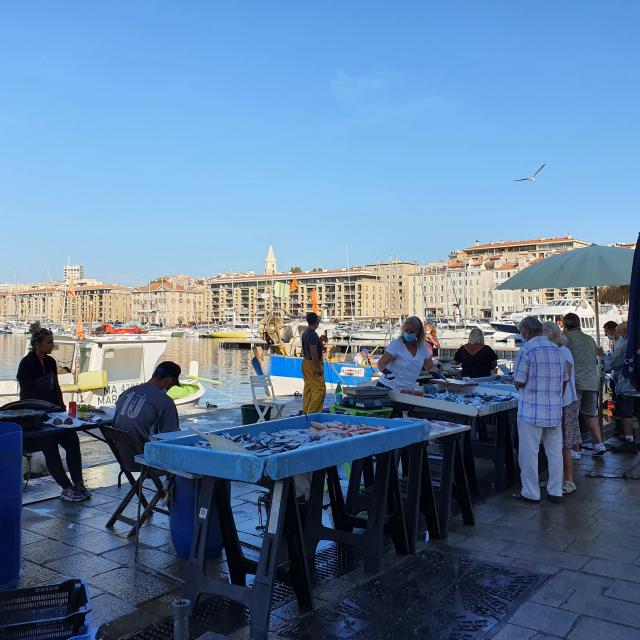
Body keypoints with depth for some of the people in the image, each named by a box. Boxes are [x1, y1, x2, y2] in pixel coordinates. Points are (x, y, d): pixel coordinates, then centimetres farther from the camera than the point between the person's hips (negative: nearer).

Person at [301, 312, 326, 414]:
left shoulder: (305, 332, 11)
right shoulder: (312, 334, -19)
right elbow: (313, 352, -23)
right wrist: (318, 367, -21)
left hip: (306, 362, 10)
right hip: (313, 364, -10)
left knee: (308, 388, 14)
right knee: (319, 389, -9)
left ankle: (306, 411, 18)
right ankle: (312, 412, -10)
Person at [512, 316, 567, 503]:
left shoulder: (527, 349, -13)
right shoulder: (557, 350, 8)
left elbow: (519, 382, -12)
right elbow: (564, 379, 15)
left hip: (531, 410, -6)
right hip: (555, 409, 6)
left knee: (529, 452, 4)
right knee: (554, 451, 13)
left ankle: (530, 493, 11)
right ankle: (555, 491, 21)